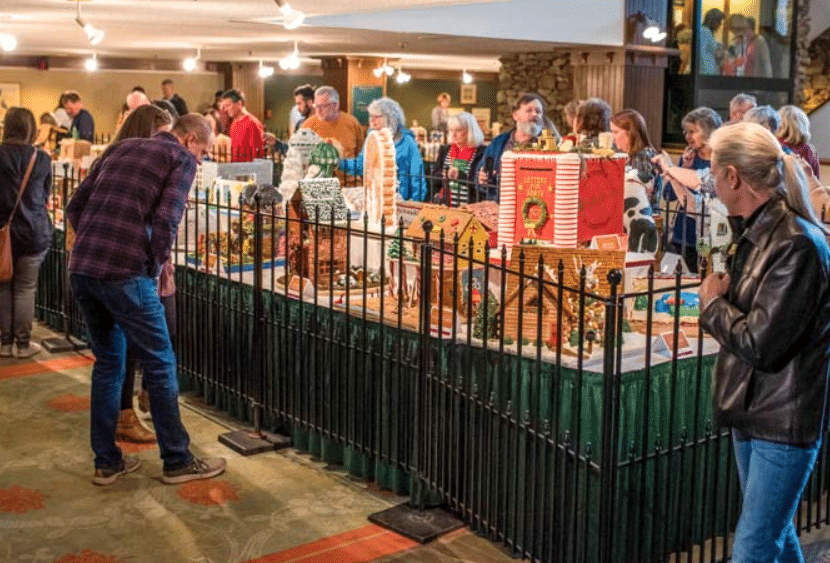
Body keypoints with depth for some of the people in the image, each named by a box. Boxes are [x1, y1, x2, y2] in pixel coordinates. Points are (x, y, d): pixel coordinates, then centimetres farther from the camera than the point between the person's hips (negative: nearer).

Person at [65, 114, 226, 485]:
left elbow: (74, 207, 18)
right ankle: (177, 461, 17)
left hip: (80, 269, 7)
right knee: (159, 364, 7)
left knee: (107, 362, 19)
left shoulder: (120, 147, 22)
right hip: (124, 272, -7)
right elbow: (165, 220, -11)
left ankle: (106, 462, 24)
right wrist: (155, 266, 3)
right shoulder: (181, 158, 3)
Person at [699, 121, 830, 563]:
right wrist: (720, 296, -1)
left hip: (784, 419, -9)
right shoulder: (758, 232, 5)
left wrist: (713, 303, -10)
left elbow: (761, 344, -24)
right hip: (753, 409, 9)